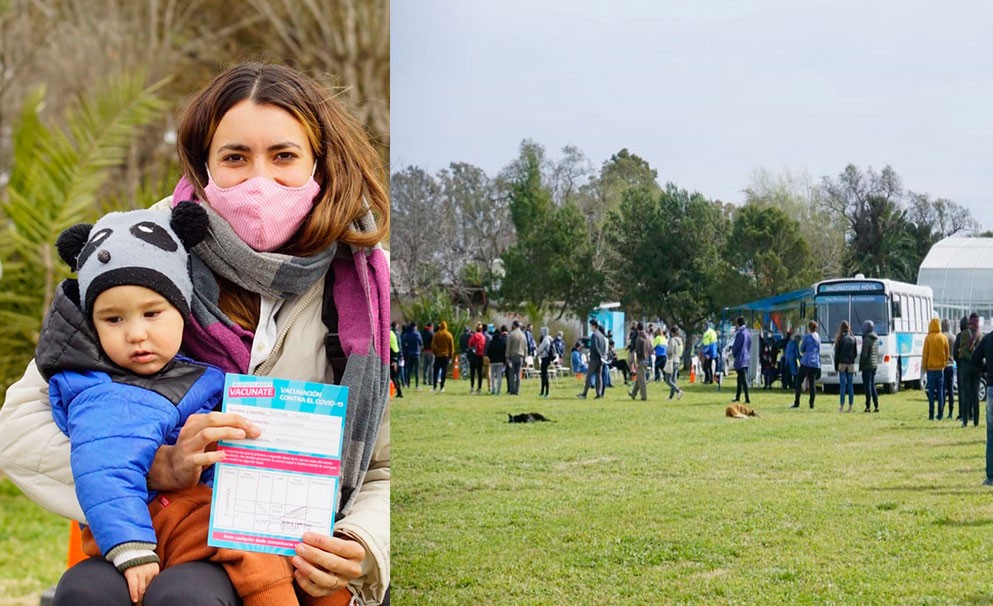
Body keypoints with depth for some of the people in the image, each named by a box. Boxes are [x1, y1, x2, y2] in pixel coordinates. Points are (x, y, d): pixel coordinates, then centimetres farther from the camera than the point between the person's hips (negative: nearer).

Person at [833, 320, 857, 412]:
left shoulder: (840, 339, -7)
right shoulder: (853, 339, 4)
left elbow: (837, 353, -5)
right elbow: (856, 353, 8)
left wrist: (836, 366, 2)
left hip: (842, 364, -3)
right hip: (851, 365, 3)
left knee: (842, 385, -2)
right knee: (850, 385, 6)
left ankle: (842, 406, -5)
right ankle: (850, 406, 6)